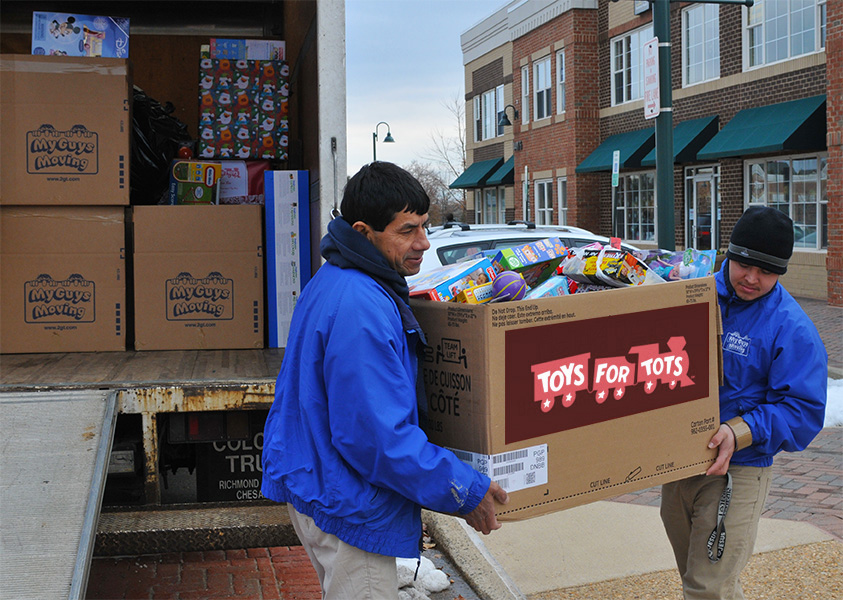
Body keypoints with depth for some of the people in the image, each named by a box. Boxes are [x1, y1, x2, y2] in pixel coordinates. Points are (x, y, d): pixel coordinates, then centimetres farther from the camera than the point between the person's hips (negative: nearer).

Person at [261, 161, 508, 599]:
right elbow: (376, 435, -29)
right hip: (346, 507, -11)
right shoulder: (358, 309, -27)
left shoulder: (334, 281, 8)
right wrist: (461, 489, -21)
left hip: (317, 485, 11)